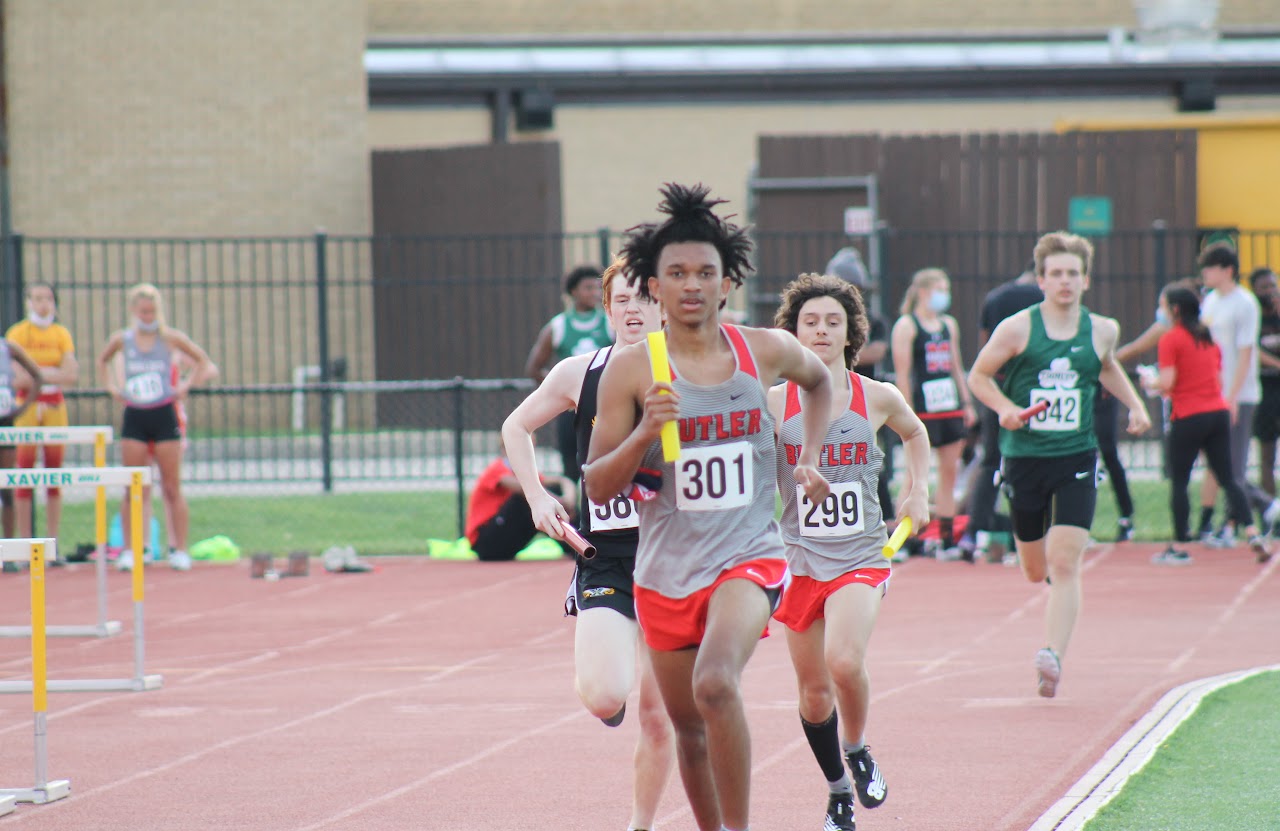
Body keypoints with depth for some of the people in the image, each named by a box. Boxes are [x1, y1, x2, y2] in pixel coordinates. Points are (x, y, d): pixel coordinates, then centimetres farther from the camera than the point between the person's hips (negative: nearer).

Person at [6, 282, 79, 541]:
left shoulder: (61, 334, 8)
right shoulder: (17, 333, 0)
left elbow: (72, 374, -2)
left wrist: (36, 374, -13)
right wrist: (52, 373, -12)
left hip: (55, 405, 3)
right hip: (27, 404, -3)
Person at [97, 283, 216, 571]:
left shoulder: (171, 338, -2)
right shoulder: (122, 340, 2)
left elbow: (203, 361, 10)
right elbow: (102, 361, 22)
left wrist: (186, 385, -1)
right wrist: (111, 387, 8)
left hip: (164, 415, -1)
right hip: (134, 418, 1)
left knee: (172, 487, 2)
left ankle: (180, 549, 7)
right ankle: (130, 549, 6)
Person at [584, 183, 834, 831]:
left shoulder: (766, 352, -2)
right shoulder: (630, 371, -6)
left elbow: (820, 381, 24)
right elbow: (598, 488, -5)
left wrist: (808, 460, 12)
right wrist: (644, 432, -22)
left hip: (748, 556, -2)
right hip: (665, 571, 2)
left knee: (715, 685, -29)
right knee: (688, 727, 13)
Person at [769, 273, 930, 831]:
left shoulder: (878, 399, -1)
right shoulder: (774, 402, -3)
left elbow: (914, 433, 22)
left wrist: (918, 491, 11)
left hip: (860, 559, -1)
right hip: (800, 560, 1)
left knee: (844, 661, -26)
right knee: (814, 691, 7)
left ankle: (857, 751, 4)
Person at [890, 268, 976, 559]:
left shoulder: (949, 325, 15)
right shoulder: (907, 326, -5)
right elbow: (902, 374, -9)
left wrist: (967, 403, 15)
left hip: (951, 408, 7)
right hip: (922, 409, -7)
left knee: (949, 474, 6)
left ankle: (947, 542, 10)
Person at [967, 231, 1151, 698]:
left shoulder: (1102, 331, 3)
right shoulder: (1017, 330, -6)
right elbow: (979, 375, 5)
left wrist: (1134, 403, 12)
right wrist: (1005, 408, -13)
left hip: (1076, 461, 0)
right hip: (1025, 459, 0)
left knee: (1065, 565, -15)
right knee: (1036, 572, 11)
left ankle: (1053, 655, -19)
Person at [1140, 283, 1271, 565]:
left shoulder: (1170, 339, -7)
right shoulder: (1209, 338, 13)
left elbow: (1167, 383, -13)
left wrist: (1150, 383, 7)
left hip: (1188, 417, -6)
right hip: (1218, 412, 6)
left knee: (1178, 482, 3)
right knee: (1228, 477, 7)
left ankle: (1178, 547, 5)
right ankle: (1253, 536, -5)